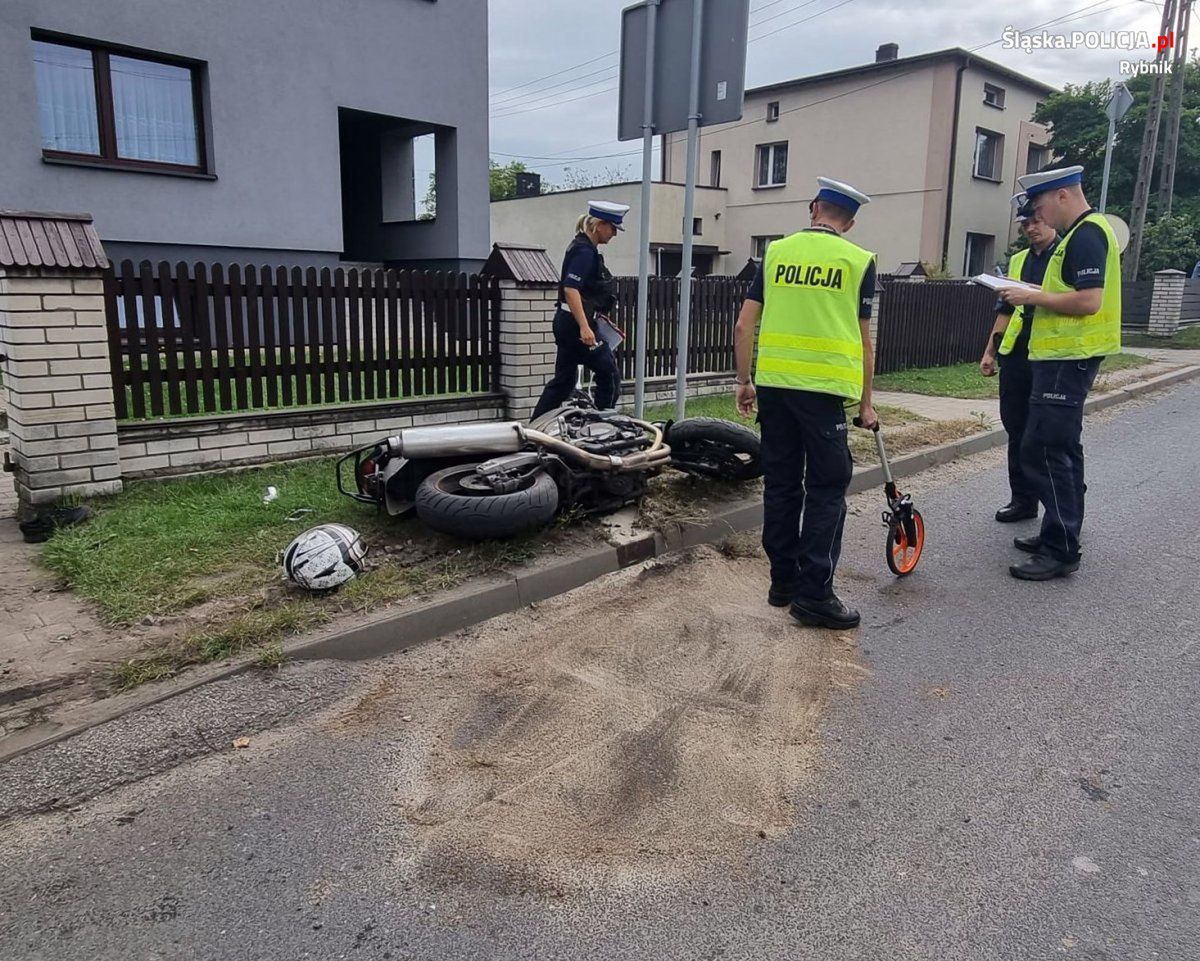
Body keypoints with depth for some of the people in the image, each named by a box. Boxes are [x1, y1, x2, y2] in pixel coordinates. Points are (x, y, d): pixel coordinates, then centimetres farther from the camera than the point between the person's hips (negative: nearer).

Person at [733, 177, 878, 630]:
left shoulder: (776, 252, 7)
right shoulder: (857, 260, 1)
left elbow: (744, 326, 4)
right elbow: (863, 341, 5)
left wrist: (744, 381, 15)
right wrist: (866, 402, 14)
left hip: (773, 384, 4)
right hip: (822, 388, -3)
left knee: (781, 483, 12)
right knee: (826, 489, 4)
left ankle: (783, 580, 23)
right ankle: (814, 594, 5)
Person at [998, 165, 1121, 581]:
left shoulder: (1087, 235, -15)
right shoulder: (1082, 233, 17)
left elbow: (1089, 301, -24)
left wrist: (1034, 296, -15)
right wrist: (1035, 296, 8)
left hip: (1067, 360, -11)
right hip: (1066, 358, 11)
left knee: (1043, 450, -11)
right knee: (1061, 450, 16)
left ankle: (1061, 551, -6)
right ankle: (1060, 535, 27)